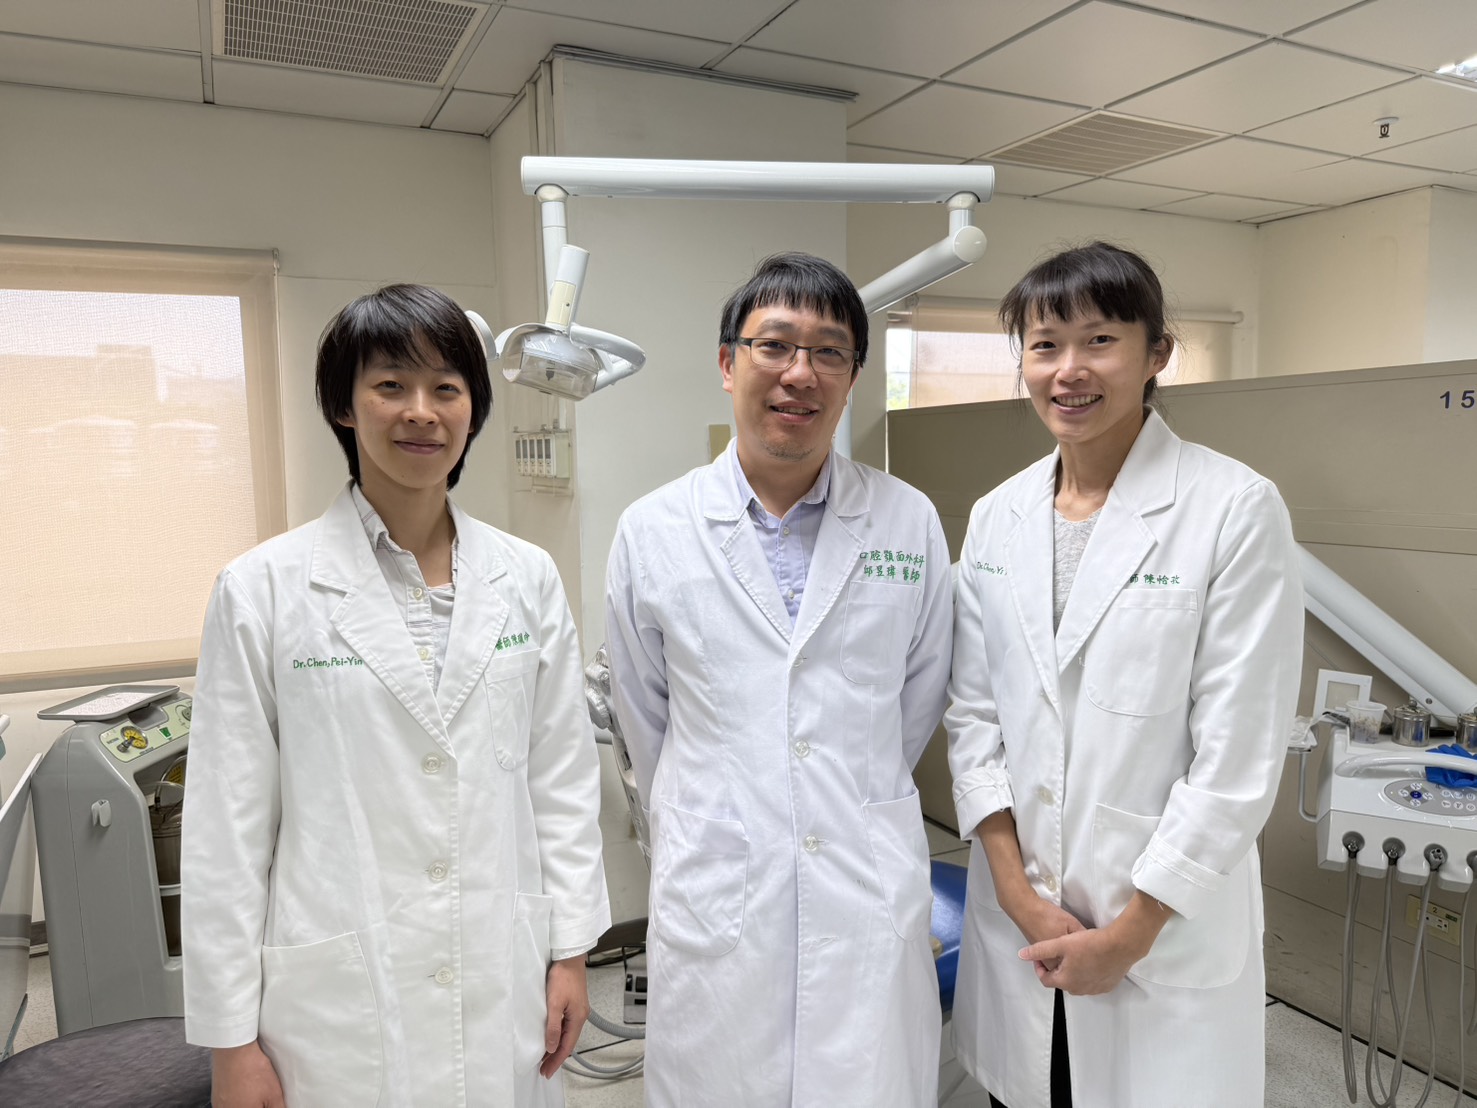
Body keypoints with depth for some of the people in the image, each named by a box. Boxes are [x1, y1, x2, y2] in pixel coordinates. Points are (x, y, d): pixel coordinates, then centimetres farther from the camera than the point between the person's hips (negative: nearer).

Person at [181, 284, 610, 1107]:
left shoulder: (527, 578, -1)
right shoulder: (265, 589, -8)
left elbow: (563, 774, 4)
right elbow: (227, 821, -5)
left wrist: (572, 949, 4)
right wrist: (232, 1037, -3)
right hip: (338, 1000, -2)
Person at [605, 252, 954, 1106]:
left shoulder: (911, 521, -1)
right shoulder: (652, 532, -2)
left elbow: (919, 700, 11)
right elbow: (646, 720, 9)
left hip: (871, 904, 1)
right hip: (713, 904, 0)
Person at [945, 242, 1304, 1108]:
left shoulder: (1236, 509, -12)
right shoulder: (997, 517, 1)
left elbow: (1240, 752, -14)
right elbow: (973, 711, 3)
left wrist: (1130, 932, -11)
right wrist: (1016, 888, -4)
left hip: (1168, 923, -4)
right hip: (1019, 913, 4)